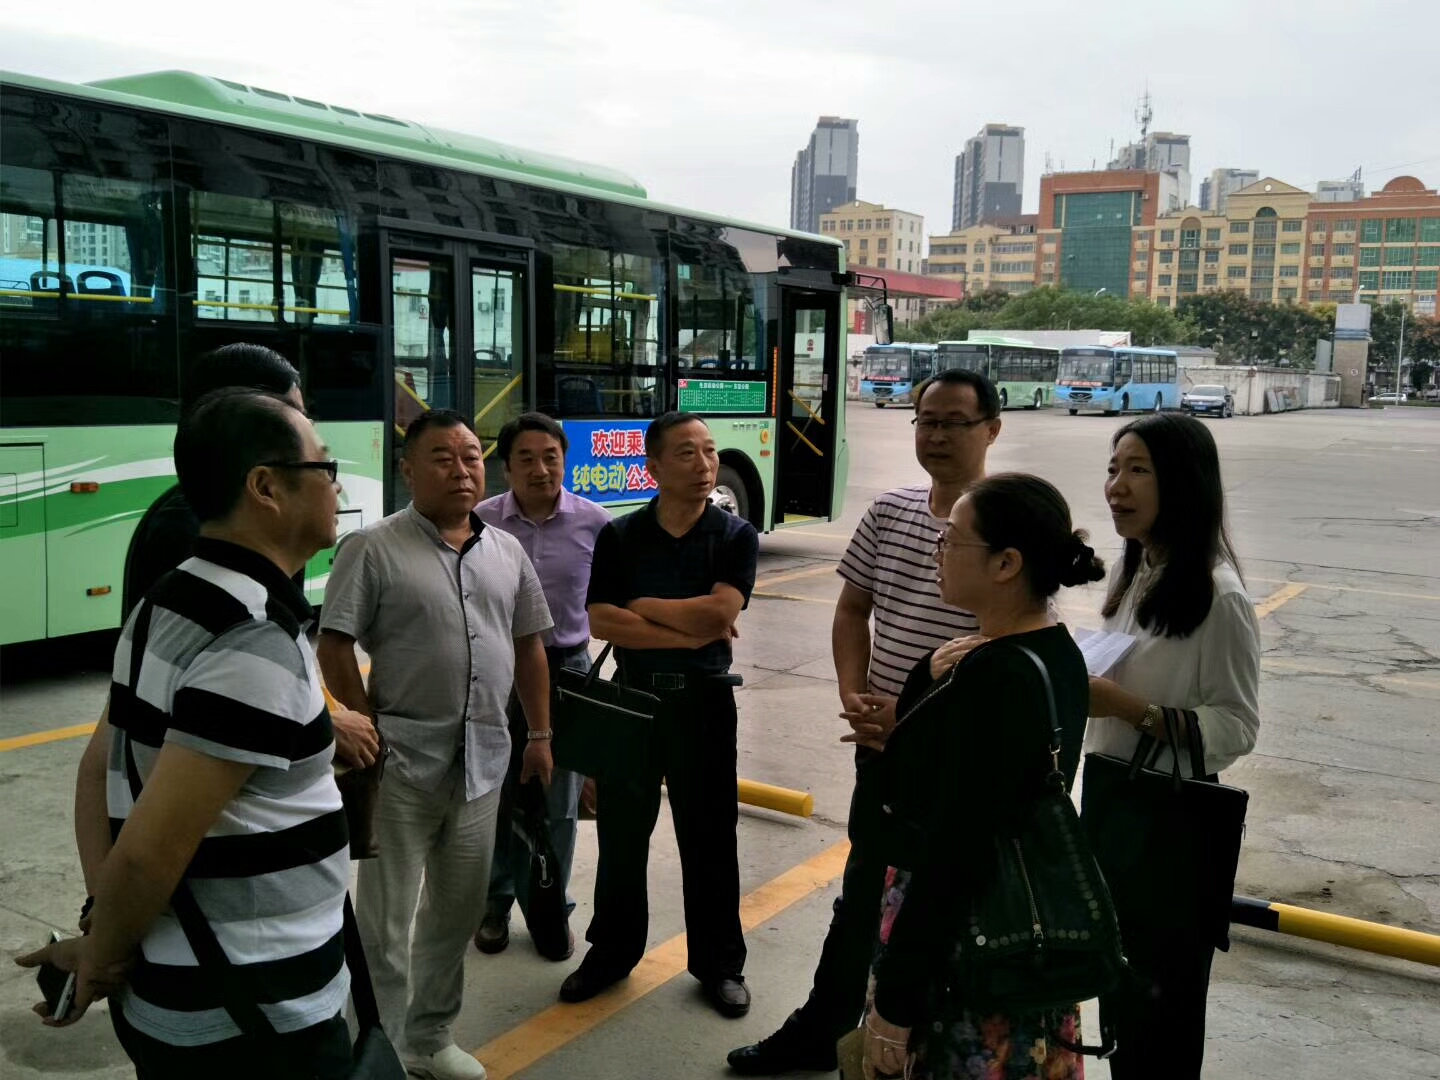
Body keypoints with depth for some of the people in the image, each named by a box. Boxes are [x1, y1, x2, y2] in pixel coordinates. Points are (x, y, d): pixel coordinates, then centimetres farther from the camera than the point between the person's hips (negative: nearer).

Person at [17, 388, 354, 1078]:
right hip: (254, 1021, -8)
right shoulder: (259, 644, -25)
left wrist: (104, 928, 6)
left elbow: (101, 764, 11)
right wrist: (105, 960, -7)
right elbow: (150, 850, -26)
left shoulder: (169, 603, 6)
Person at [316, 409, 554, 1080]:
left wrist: (539, 733, 14)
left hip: (483, 759, 6)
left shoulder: (507, 551, 9)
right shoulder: (373, 548, -8)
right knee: (385, 915, 5)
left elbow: (527, 646, 15)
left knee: (457, 908, 17)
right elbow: (334, 645, -9)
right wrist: (368, 728, -11)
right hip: (402, 759, -5)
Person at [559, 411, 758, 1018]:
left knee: (709, 837, 8)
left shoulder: (736, 536, -4)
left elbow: (719, 613, -18)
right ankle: (611, 952, 30)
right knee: (621, 833, 12)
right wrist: (686, 633, -17)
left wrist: (643, 605, -10)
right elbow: (601, 621, -12)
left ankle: (719, 964, 24)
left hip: (703, 699, -1)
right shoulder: (618, 537, -1)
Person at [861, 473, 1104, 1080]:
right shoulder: (1057, 654, 2)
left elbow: (951, 857, -25)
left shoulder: (991, 681, -27)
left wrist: (895, 1005, -19)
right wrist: (940, 682, 1)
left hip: (957, 935, -9)